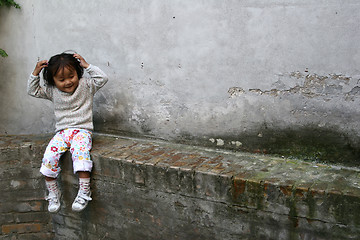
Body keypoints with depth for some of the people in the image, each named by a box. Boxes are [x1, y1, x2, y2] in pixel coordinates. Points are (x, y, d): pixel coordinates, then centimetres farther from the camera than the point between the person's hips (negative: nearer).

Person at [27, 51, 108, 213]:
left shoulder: (86, 86, 2)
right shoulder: (52, 91, 9)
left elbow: (102, 78, -6)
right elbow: (33, 91, 15)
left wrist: (87, 66, -8)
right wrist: (35, 73, 3)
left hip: (82, 131, -3)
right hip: (62, 132, 3)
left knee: (80, 153, -33)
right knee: (49, 156, -19)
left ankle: (84, 192, -27)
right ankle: (53, 193, -2)